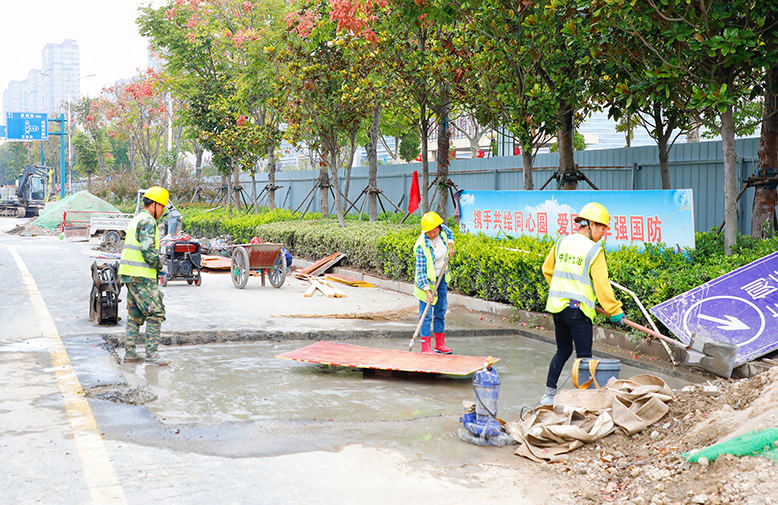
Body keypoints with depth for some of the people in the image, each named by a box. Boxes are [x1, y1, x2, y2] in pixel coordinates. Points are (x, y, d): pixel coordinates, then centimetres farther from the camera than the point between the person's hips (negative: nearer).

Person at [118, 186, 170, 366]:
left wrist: (155, 264, 16)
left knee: (135, 315, 13)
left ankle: (129, 353, 14)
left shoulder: (136, 220, 20)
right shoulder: (148, 222, -13)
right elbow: (148, 250, -22)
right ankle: (151, 353, -5)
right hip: (142, 276, -10)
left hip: (129, 275, 10)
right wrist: (159, 265, -6)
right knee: (156, 313, -6)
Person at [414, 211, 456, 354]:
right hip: (427, 280, -7)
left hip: (441, 277, 7)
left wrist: (450, 246, -1)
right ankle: (425, 347, -5)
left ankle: (440, 345, 22)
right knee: (426, 314, -9)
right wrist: (427, 291, -33)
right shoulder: (422, 246, -28)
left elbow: (450, 233, 17)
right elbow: (420, 271, -28)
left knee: (441, 311, 13)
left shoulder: (442, 230, -11)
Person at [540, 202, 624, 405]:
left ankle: (549, 393, 20)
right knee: (584, 356, 2)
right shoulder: (594, 251, -12)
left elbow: (547, 270, 18)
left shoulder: (562, 242, 6)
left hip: (557, 306, 7)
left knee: (563, 351, 19)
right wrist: (615, 311, -4)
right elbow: (602, 286, -12)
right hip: (577, 309, -6)